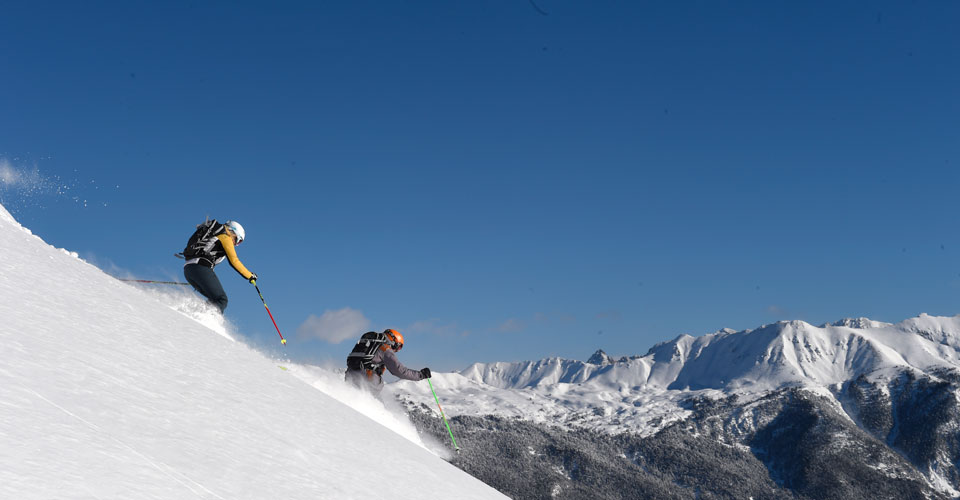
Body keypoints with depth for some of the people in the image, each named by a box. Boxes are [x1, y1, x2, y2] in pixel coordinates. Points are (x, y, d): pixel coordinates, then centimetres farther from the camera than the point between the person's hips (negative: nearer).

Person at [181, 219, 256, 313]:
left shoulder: (212, 235, 32)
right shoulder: (226, 237, 7)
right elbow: (234, 261, -1)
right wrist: (250, 276, 7)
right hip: (201, 268, -9)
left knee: (214, 300, 13)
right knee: (221, 300, -10)